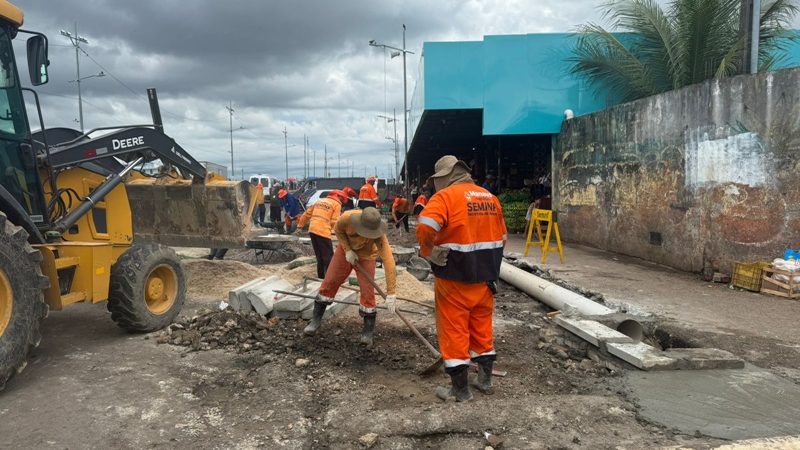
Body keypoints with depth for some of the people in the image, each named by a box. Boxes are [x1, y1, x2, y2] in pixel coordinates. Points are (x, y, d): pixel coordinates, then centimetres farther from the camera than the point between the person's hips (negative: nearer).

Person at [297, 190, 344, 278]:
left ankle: (321, 275, 22)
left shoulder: (320, 200, 21)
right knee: (328, 256, 0)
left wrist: (300, 224, 29)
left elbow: (307, 213, 22)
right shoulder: (337, 204, 1)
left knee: (319, 255, 17)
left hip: (312, 230, 7)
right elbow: (334, 222, -7)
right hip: (323, 232, -7)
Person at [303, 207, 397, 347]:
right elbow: (338, 230, -10)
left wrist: (391, 293, -48)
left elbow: (389, 261, -44)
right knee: (329, 282, 1)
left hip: (366, 255, -2)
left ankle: (368, 332, 6)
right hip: (346, 249, 2)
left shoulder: (379, 235, -39)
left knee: (367, 291, -9)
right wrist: (347, 249, -22)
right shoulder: (347, 217, -36)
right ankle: (316, 319, 17)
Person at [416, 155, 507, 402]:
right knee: (482, 327, 19)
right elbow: (501, 235, 16)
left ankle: (460, 389, 12)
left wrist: (429, 252, -13)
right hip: (485, 277, 7)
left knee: (454, 331, 4)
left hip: (455, 279, -6)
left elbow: (424, 228, -29)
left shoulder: (446, 196, -13)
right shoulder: (490, 197, 10)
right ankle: (485, 379, 30)